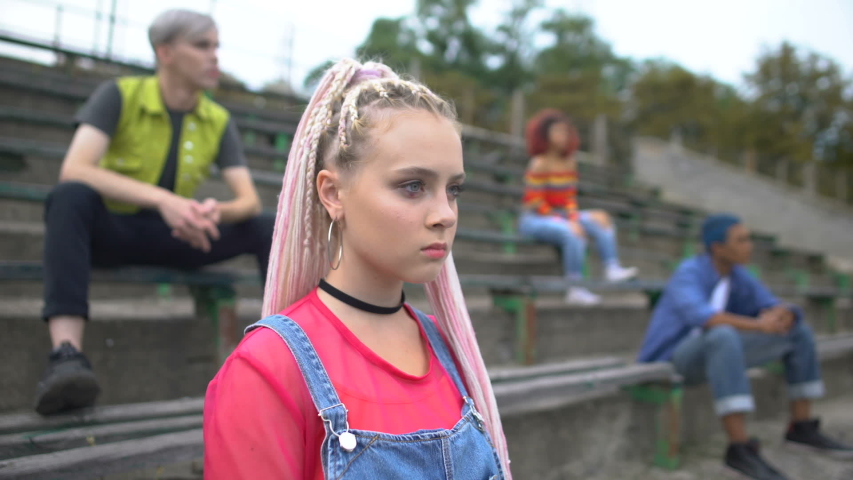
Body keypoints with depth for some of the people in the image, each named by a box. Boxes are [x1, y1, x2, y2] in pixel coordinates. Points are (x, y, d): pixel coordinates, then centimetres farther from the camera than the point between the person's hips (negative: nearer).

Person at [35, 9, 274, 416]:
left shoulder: (219, 122, 1)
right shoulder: (119, 95, -9)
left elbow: (249, 200, -5)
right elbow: (74, 170, -24)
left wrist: (217, 211, -30)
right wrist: (161, 199, -37)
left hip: (173, 239, 4)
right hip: (110, 230, -3)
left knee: (270, 229, -15)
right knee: (72, 196, -37)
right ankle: (66, 356, -48)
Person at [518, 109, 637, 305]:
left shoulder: (569, 162, 9)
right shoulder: (540, 164, -13)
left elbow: (570, 196, 13)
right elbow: (536, 202, -16)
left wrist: (573, 217, -7)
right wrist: (566, 223, -19)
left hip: (561, 216, 8)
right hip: (533, 219, -8)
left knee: (601, 219, -5)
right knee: (573, 233, -32)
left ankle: (612, 268, -16)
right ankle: (575, 289, -29)